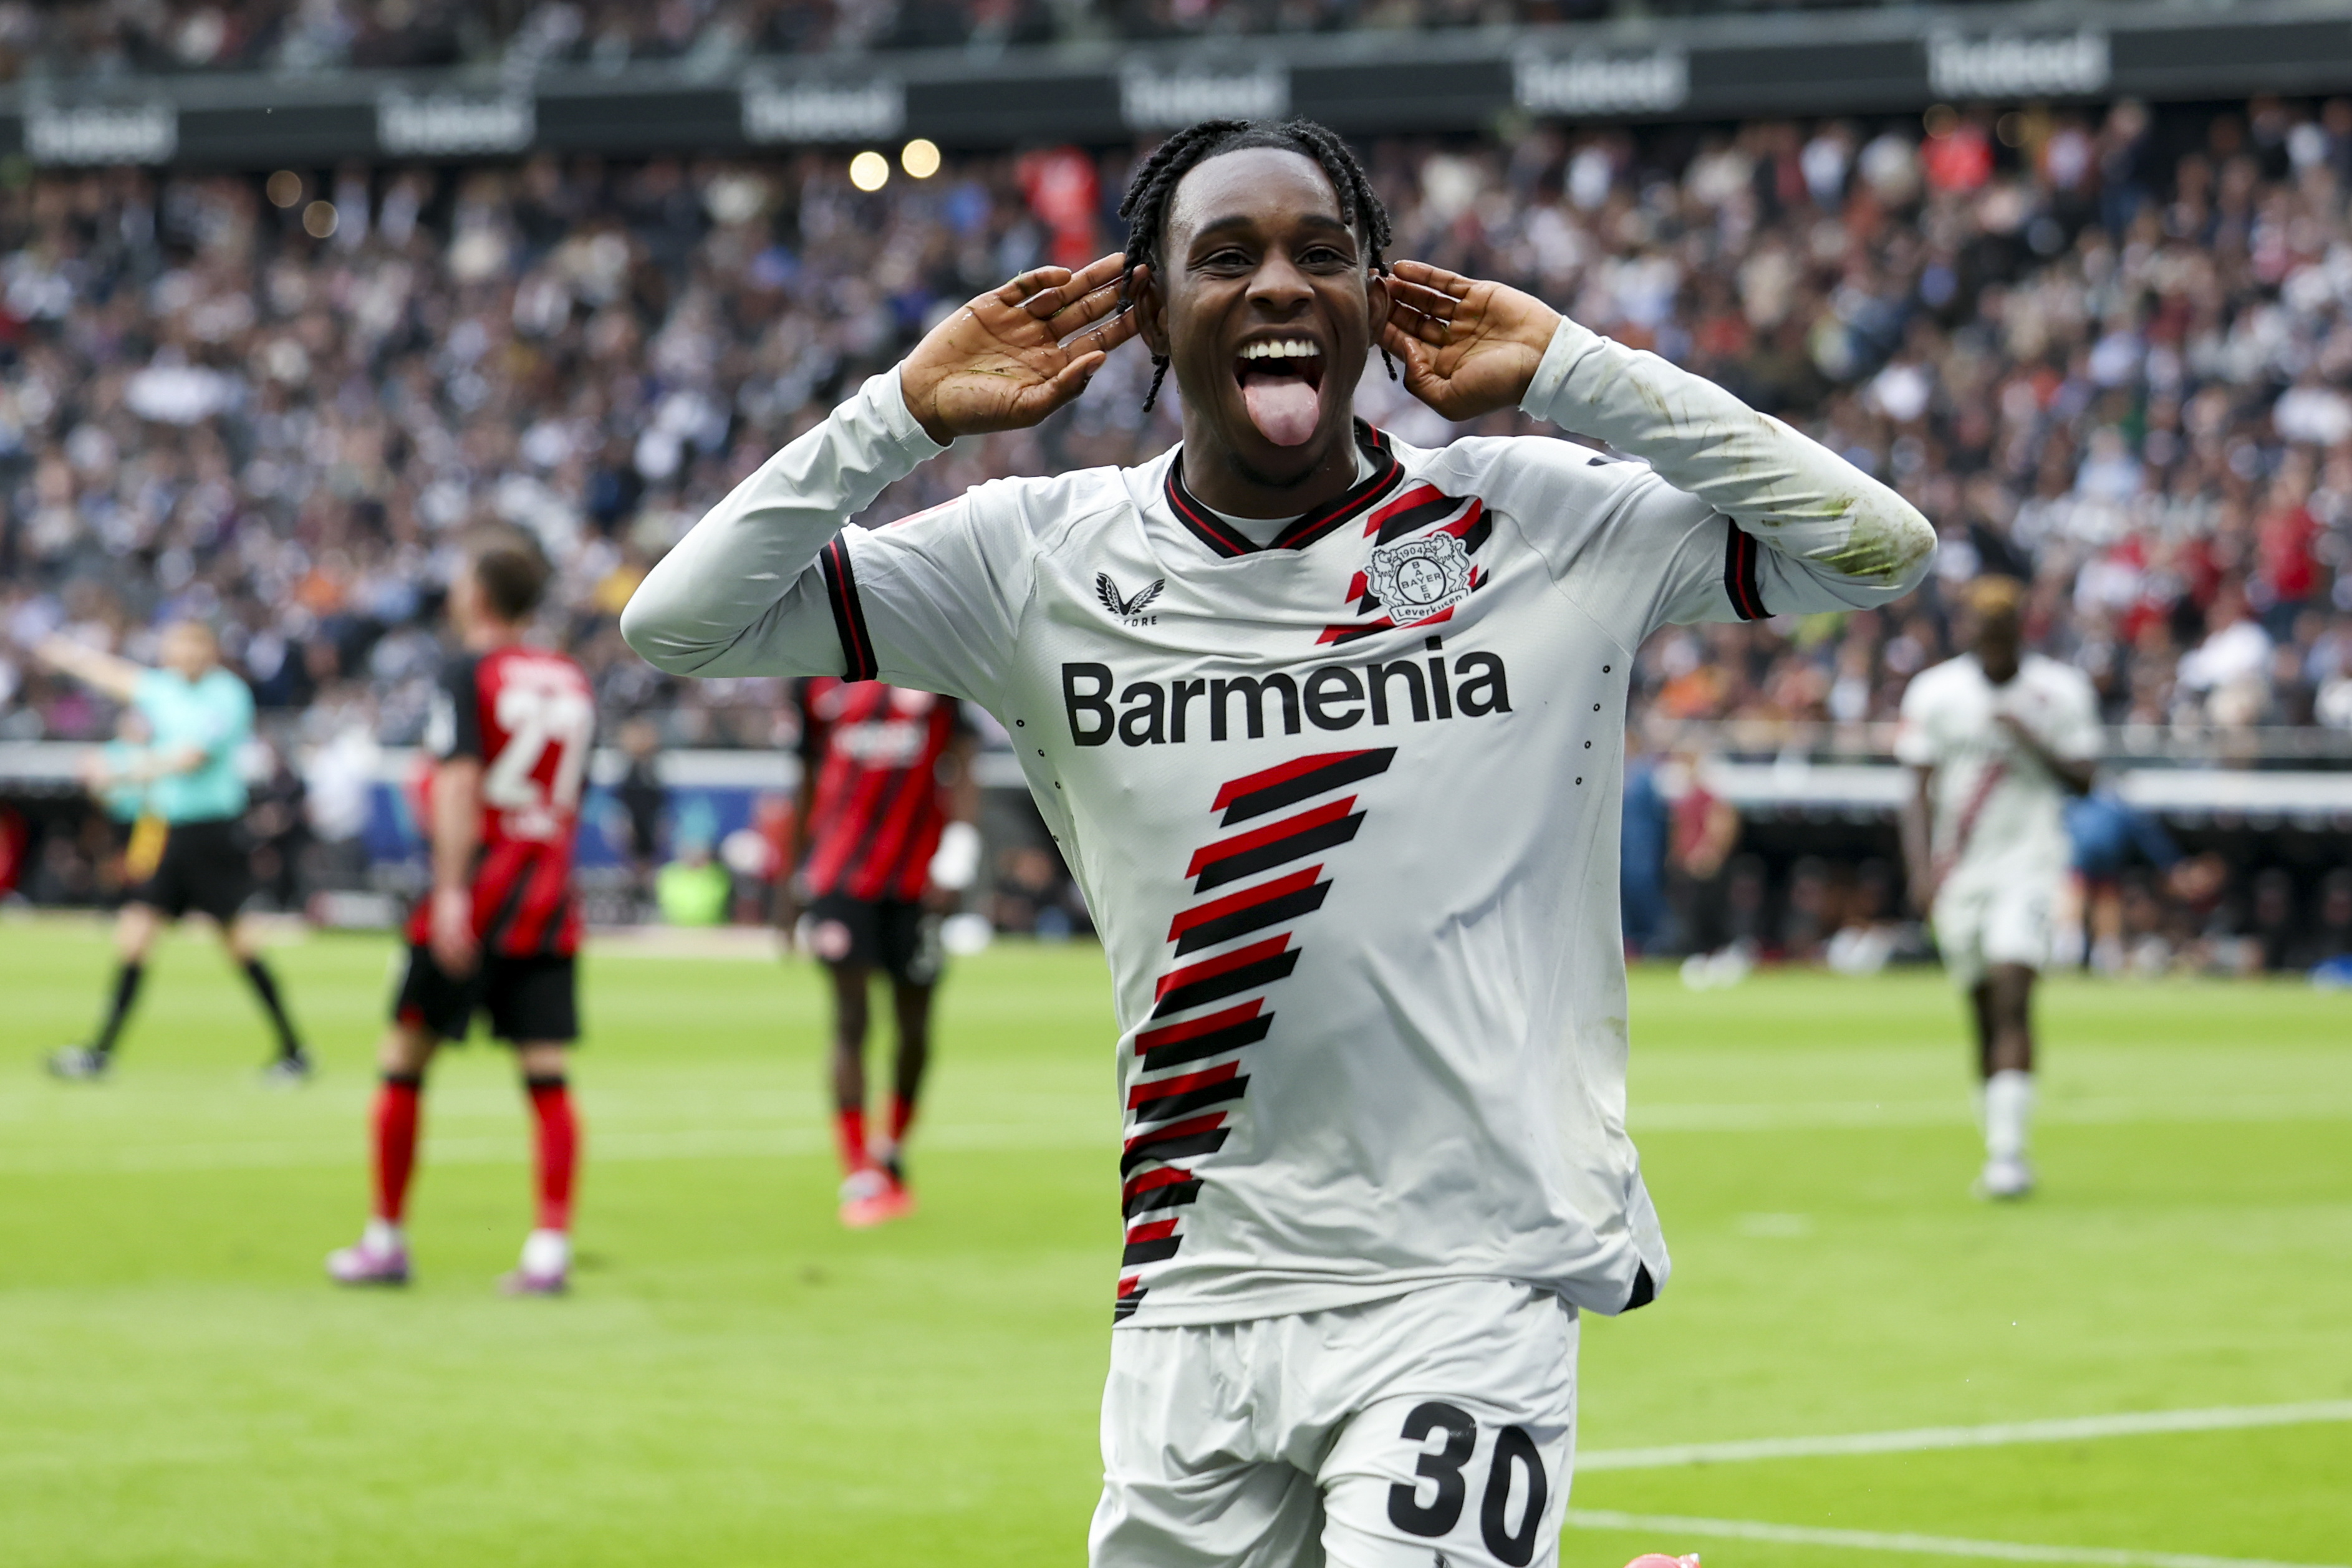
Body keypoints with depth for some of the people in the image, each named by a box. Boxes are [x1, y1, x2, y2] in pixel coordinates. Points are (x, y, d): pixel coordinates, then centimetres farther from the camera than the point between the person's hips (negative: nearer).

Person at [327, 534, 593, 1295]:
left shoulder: (468, 672, -6)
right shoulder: (572, 682, 12)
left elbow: (459, 783, -16)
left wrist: (452, 891, -22)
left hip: (480, 882, -5)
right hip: (551, 889, 5)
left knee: (403, 1060, 7)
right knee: (547, 1076, 1)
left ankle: (385, 1240, 12)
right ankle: (551, 1251, -7)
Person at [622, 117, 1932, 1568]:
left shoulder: (1541, 525, 2)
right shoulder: (1040, 563, 6)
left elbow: (1882, 547, -3)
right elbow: (679, 628, 5)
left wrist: (1572, 378, -4)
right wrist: (905, 414, -4)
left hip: (1471, 1293, -3)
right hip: (1190, 1301, 3)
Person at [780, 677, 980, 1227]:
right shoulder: (825, 680, 5)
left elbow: (961, 766, -6)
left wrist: (957, 855, -18)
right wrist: (789, 877, 17)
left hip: (915, 875, 0)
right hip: (841, 874, 0)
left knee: (914, 1024, 7)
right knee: (851, 1019, -6)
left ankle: (894, 1156, 28)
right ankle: (859, 1179, -6)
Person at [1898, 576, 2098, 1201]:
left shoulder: (2061, 691, 1)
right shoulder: (1934, 693, 2)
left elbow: (2082, 781, 0)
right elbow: (1919, 790, 3)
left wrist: (2033, 742, -15)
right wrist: (1921, 867, -9)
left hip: (2028, 865, -2)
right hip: (1958, 869, 2)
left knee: (2013, 1000, -17)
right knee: (1983, 1014, 6)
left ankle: (2007, 1151, -22)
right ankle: (2001, 1148, 16)